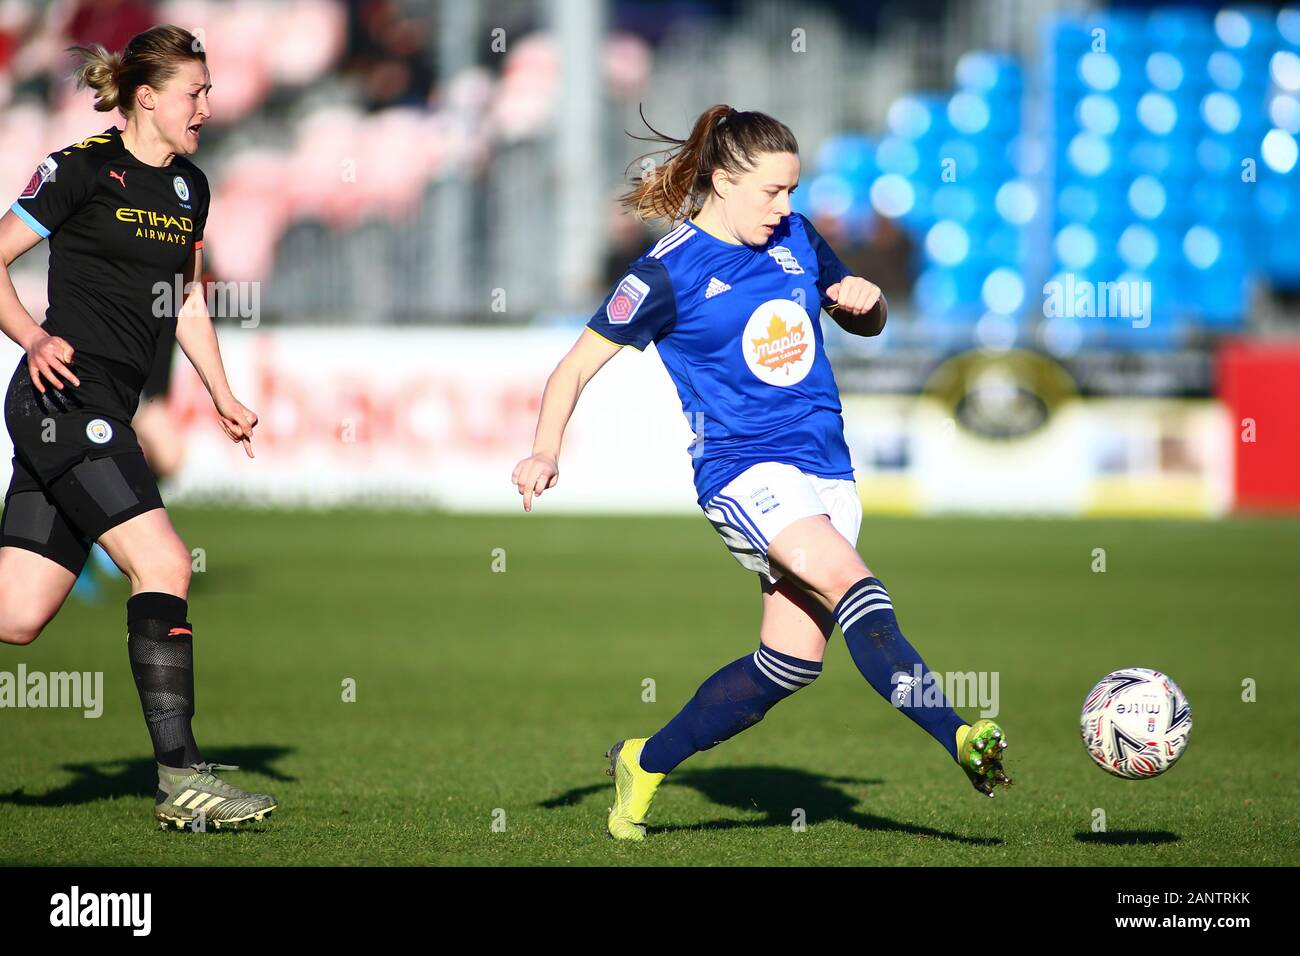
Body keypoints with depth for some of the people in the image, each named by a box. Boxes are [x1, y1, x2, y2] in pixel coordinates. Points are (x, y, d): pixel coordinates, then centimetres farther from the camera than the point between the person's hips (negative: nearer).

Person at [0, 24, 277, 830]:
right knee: (163, 561, -17)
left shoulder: (188, 188, 17)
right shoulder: (83, 169, -7)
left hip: (102, 418, 8)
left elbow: (188, 305, 26)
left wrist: (225, 401, 18)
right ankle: (180, 779, -17)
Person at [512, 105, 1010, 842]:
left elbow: (868, 324, 25)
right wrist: (546, 454, -17)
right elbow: (577, 367, -2)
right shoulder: (670, 272, -6)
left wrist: (867, 299, 0)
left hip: (826, 468, 7)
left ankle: (646, 762, 18)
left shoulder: (797, 239, 10)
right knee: (850, 582, -29)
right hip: (743, 469, -6)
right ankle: (960, 740, -39)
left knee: (793, 660, 2)